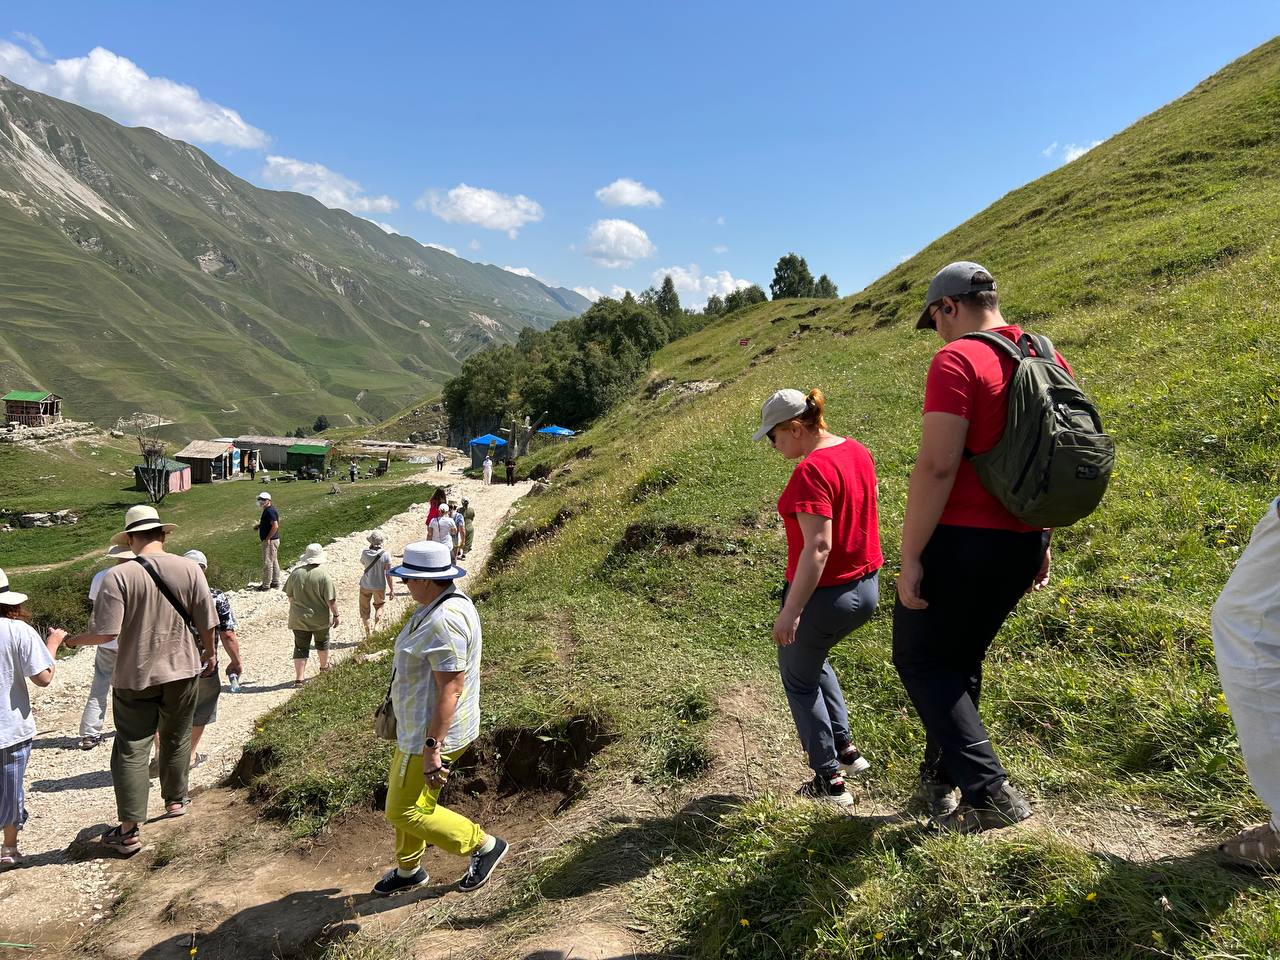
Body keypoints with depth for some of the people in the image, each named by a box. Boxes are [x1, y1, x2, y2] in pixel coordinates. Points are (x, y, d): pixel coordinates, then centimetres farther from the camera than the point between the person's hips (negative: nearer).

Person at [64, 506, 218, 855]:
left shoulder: (119, 575, -16)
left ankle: (128, 831, 8)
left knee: (131, 749, 6)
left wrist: (73, 640, 2)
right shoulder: (189, 568, -8)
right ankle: (175, 799, 39)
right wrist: (209, 653, 16)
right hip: (183, 671, 3)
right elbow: (207, 623, -3)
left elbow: (105, 633, -19)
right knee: (176, 738, 21)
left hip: (135, 676, -2)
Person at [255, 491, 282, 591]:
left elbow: (275, 526, -27)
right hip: (273, 540, 11)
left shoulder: (269, 511, -19)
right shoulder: (269, 510, 14)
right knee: (274, 561, 15)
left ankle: (266, 585, 3)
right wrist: (259, 525, 9)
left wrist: (267, 538, -21)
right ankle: (275, 583, 23)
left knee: (267, 563, -3)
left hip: (270, 541, -11)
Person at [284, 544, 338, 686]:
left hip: (298, 618, 2)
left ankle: (299, 678, 3)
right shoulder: (323, 575, -18)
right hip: (320, 618, -2)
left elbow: (289, 595, 4)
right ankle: (324, 666, 44)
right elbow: (331, 599, -17)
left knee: (301, 648, 8)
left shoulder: (296, 573, -6)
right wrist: (336, 615, -5)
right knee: (322, 642, 23)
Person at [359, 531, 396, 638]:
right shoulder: (385, 555, -19)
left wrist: (370, 549, 2)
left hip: (365, 585, 0)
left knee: (364, 608, 17)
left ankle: (368, 633, 23)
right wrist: (392, 589, -5)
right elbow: (388, 574, -14)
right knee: (379, 606, 25)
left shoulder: (365, 553, -14)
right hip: (380, 586, 0)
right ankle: (376, 625, 10)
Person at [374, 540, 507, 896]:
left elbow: (451, 688, -29)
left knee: (406, 811, 1)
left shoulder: (444, 620, -28)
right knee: (404, 798, 23)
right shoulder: (447, 603, 5)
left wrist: (432, 747, -27)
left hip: (434, 732, -10)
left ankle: (485, 845, 14)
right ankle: (408, 869, 43)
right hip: (421, 726, 10)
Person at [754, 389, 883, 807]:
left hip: (825, 594, -9)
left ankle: (830, 780, 20)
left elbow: (818, 546, -28)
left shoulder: (812, 471, -24)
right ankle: (845, 748, 33)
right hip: (866, 588, 9)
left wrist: (791, 611, -25)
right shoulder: (857, 451, 3)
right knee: (812, 659, 30)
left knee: (799, 679, 13)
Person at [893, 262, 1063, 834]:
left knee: (919, 658, 8)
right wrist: (1041, 543, 22)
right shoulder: (1049, 361, 11)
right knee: (960, 660, 21)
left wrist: (910, 557, -18)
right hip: (1022, 544, 8)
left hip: (961, 541, -8)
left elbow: (937, 466, -22)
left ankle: (989, 792, 2)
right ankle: (941, 779, 32)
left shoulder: (956, 361, -15)